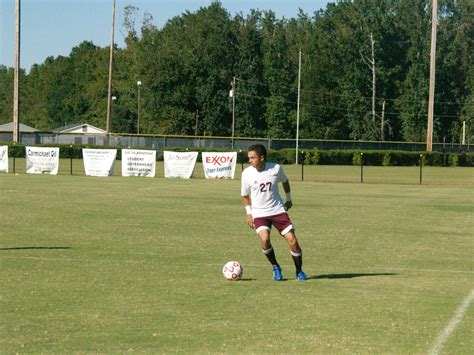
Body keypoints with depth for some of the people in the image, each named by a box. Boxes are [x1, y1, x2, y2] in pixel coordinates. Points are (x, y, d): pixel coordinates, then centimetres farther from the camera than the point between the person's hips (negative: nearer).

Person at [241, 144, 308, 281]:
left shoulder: (276, 168, -9)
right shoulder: (247, 173, -10)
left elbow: (285, 181, 14)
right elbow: (245, 195, 6)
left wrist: (289, 199, 19)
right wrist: (249, 213, 1)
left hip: (278, 210, 1)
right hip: (259, 213, -1)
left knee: (292, 240, -6)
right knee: (264, 240, -25)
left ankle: (299, 271, 15)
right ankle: (275, 267, 0)